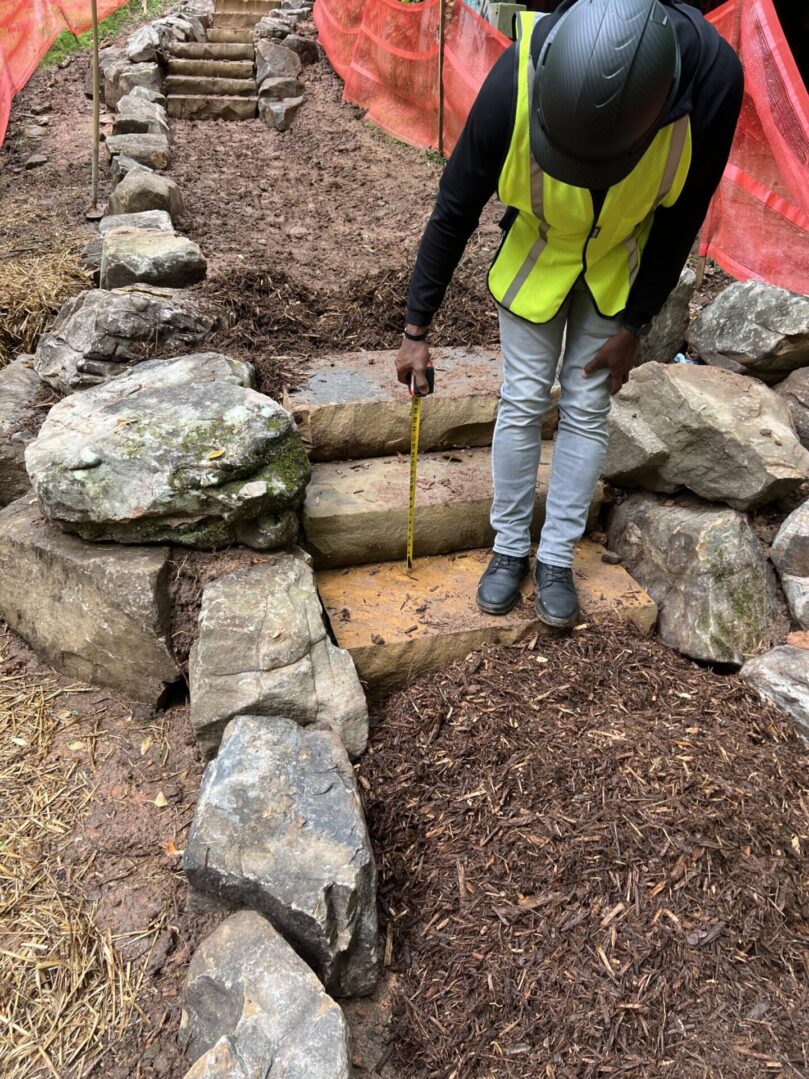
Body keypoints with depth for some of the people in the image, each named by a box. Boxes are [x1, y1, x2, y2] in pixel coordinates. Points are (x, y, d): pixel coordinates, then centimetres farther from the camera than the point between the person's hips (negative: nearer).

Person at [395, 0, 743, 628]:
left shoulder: (712, 77, -33)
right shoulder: (517, 81, -34)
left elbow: (682, 218, -16)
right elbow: (455, 210, -20)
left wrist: (634, 327, -11)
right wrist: (417, 328, -15)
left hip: (620, 262, 1)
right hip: (535, 251, 0)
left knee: (587, 408, 1)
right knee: (523, 402, 0)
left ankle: (556, 559, 16)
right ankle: (510, 549, 18)